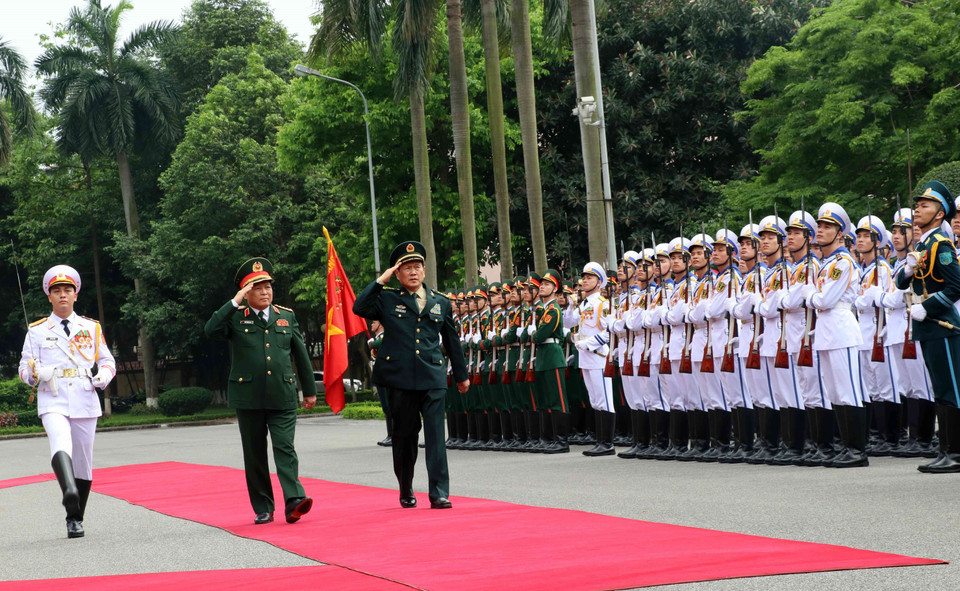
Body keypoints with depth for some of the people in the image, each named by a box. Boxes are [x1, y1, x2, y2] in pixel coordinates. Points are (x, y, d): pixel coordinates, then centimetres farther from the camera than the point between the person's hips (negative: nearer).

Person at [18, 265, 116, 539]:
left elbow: (107, 361, 18)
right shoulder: (37, 331, 11)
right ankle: (69, 491, -56)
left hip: (85, 402, 2)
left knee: (83, 462, 6)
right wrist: (37, 372, -13)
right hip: (52, 402, -2)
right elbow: (24, 369, 10)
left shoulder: (92, 328, 14)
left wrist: (102, 376, -4)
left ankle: (76, 520, 19)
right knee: (61, 444, -31)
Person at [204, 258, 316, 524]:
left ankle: (294, 500, -21)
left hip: (283, 398, 1)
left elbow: (301, 355, 16)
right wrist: (235, 302, -18)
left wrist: (310, 390, 16)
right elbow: (210, 330, -16)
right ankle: (263, 509, 13)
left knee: (285, 448, -11)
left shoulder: (287, 316, 11)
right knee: (255, 454, 6)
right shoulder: (235, 318, 4)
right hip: (248, 398, 0)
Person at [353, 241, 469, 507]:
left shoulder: (441, 303, 13)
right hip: (399, 376, -1)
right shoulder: (387, 299, 7)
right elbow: (359, 308, -9)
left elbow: (452, 341, 21)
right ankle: (406, 492, 22)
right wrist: (380, 281, -8)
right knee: (404, 435, 8)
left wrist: (462, 375, 24)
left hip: (432, 378, 1)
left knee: (435, 433, -9)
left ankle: (439, 493, -10)